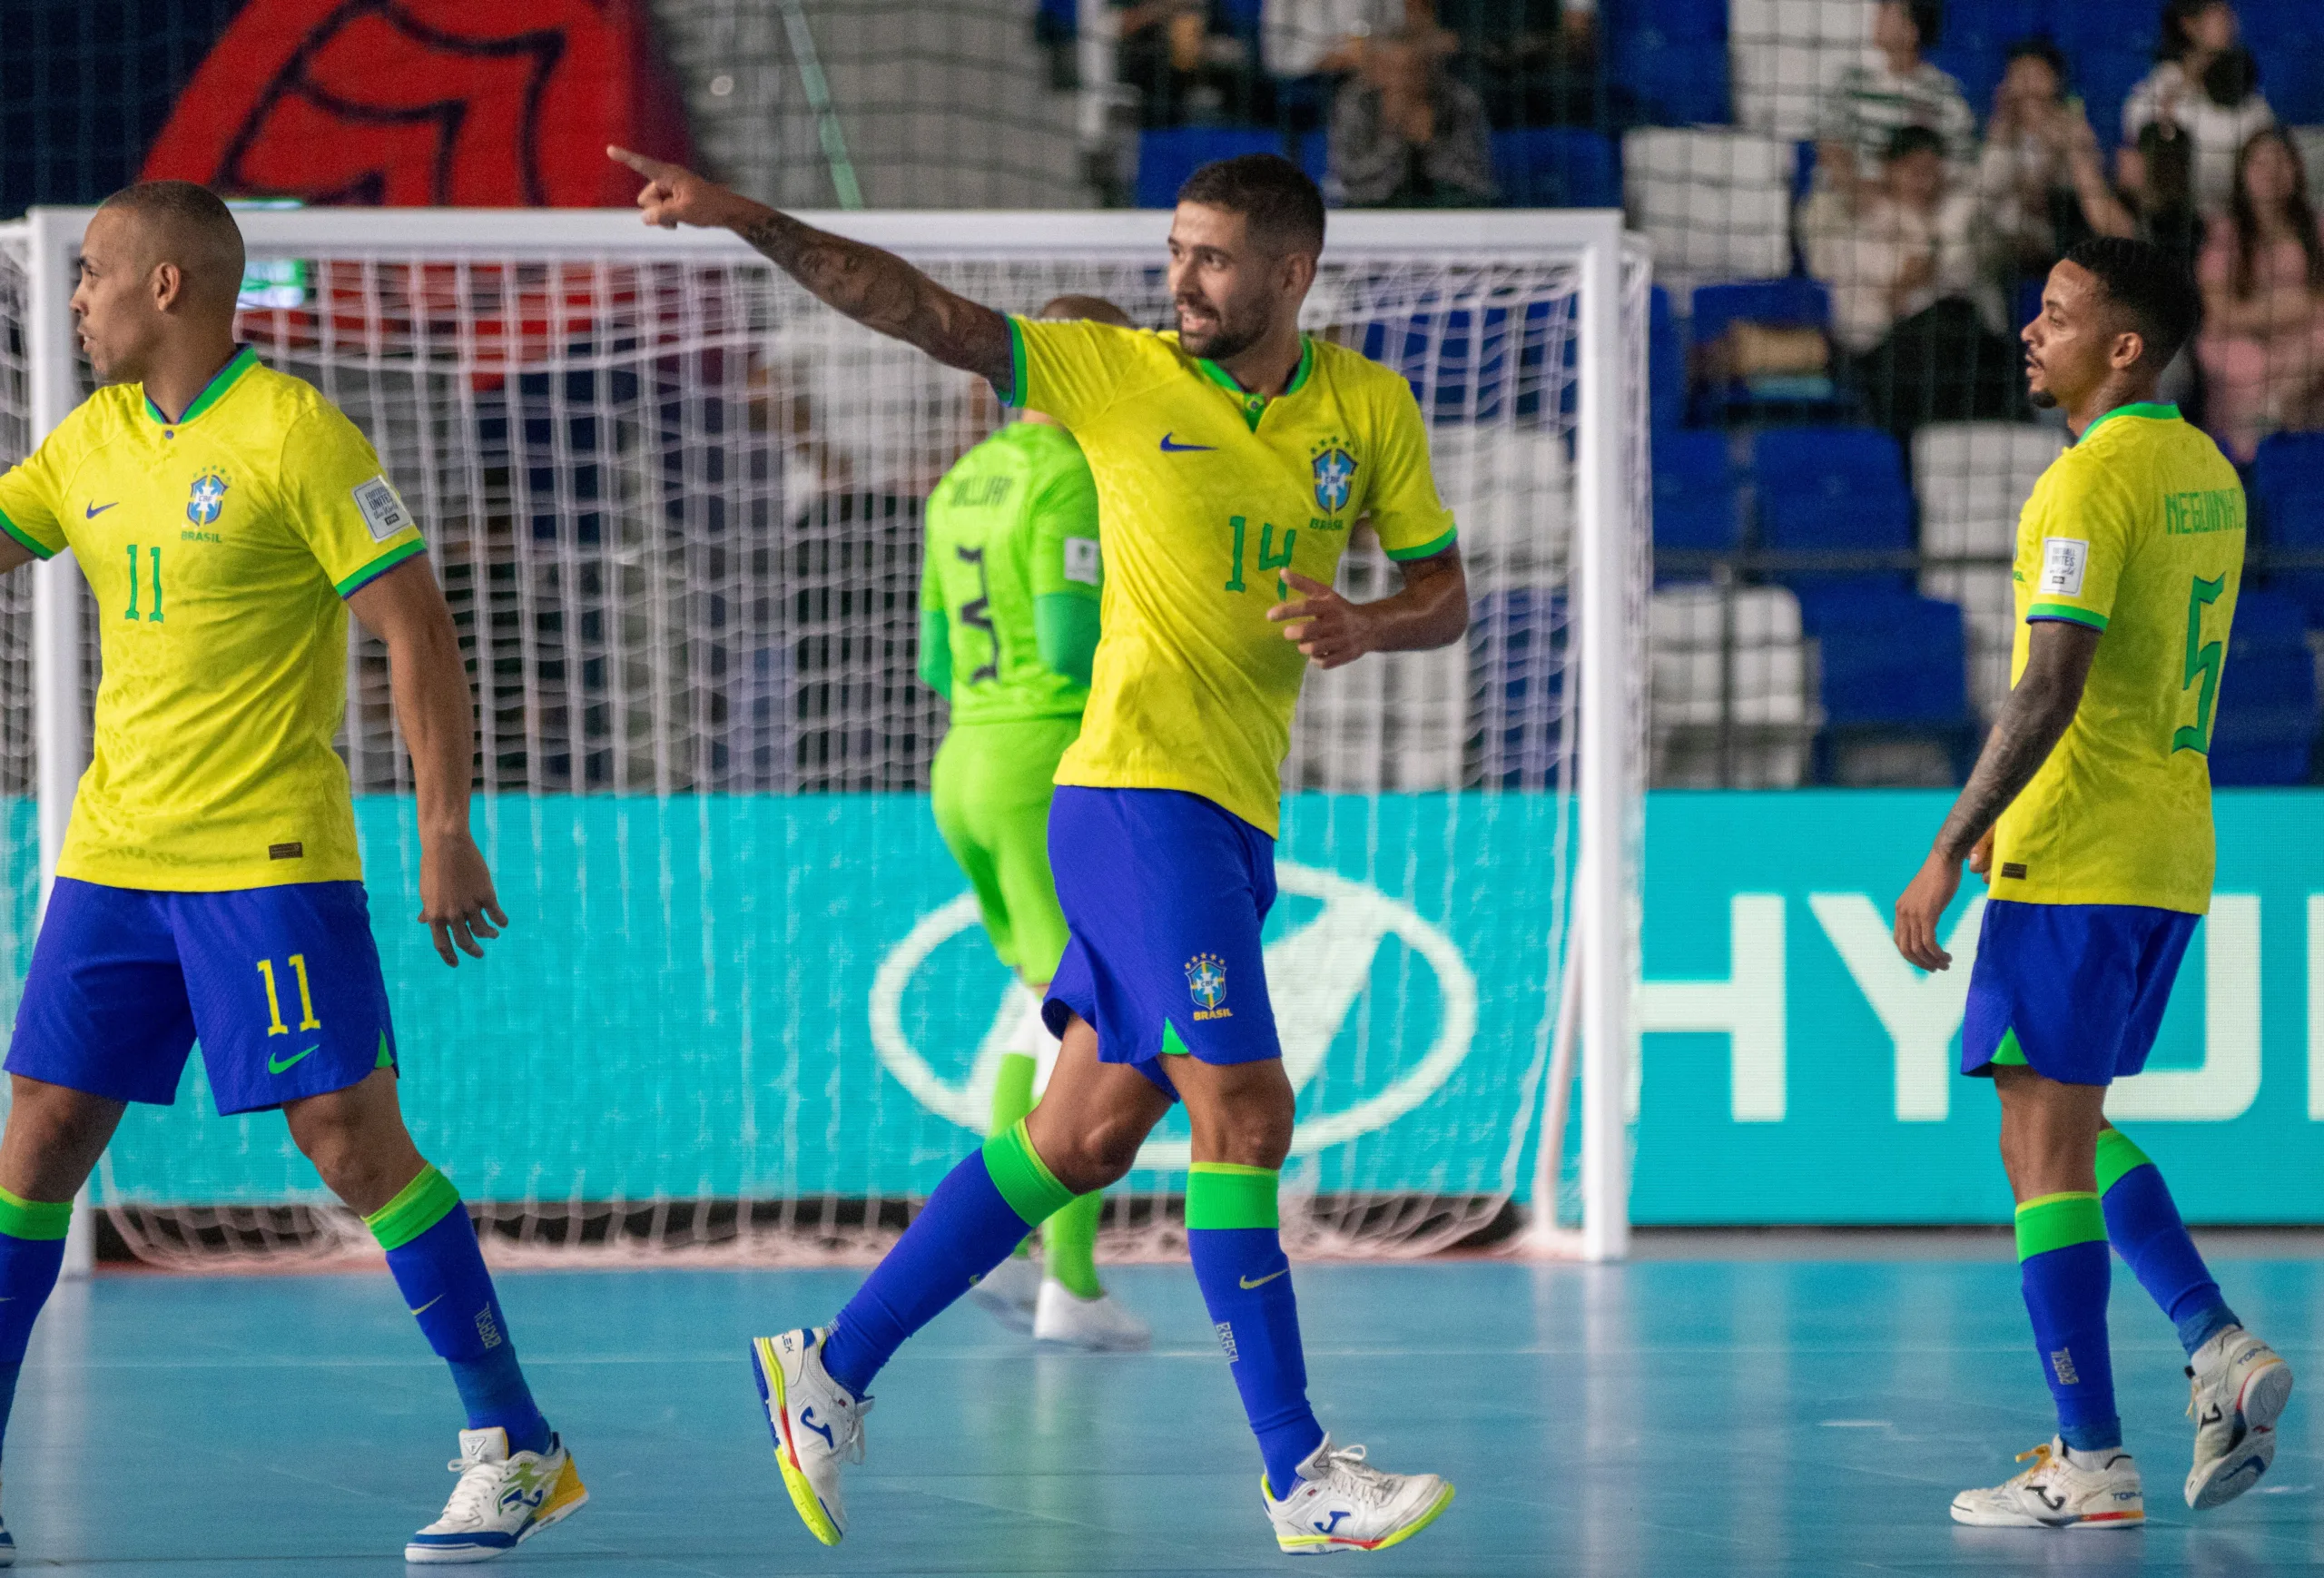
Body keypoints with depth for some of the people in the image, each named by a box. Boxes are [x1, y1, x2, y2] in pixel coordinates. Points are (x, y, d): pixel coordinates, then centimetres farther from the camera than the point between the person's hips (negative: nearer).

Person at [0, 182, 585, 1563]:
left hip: (270, 865, -6)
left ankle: (520, 1452, 1)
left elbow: (420, 632, -11)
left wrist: (446, 830, -15)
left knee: (354, 1140, -8)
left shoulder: (295, 436, -10)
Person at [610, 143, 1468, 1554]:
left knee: (1086, 1140, 8)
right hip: (1137, 791, -6)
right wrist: (747, 220, -14)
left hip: (1237, 823, 6)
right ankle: (1300, 1477, -14)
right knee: (1243, 1109, -14)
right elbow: (917, 309, -5)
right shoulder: (1120, 375, -2)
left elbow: (1446, 593, 13)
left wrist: (1367, 626, -10)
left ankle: (837, 1371, 20)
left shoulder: (1371, 409, 9)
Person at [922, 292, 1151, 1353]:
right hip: (1061, 778, -9)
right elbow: (1072, 641, -20)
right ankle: (1071, 1287, -6)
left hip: (966, 772, 9)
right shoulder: (1072, 480, -12)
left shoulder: (964, 484, 15)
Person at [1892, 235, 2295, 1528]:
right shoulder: (2208, 475, 13)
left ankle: (2091, 1466, -4)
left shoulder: (2093, 479, -15)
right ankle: (2218, 1347, 6)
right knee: (2075, 1125, 21)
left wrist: (1949, 854, -18)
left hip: (2074, 863, -9)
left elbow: (2051, 691, -22)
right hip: (2173, 856, 9)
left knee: (2045, 1141, -4)